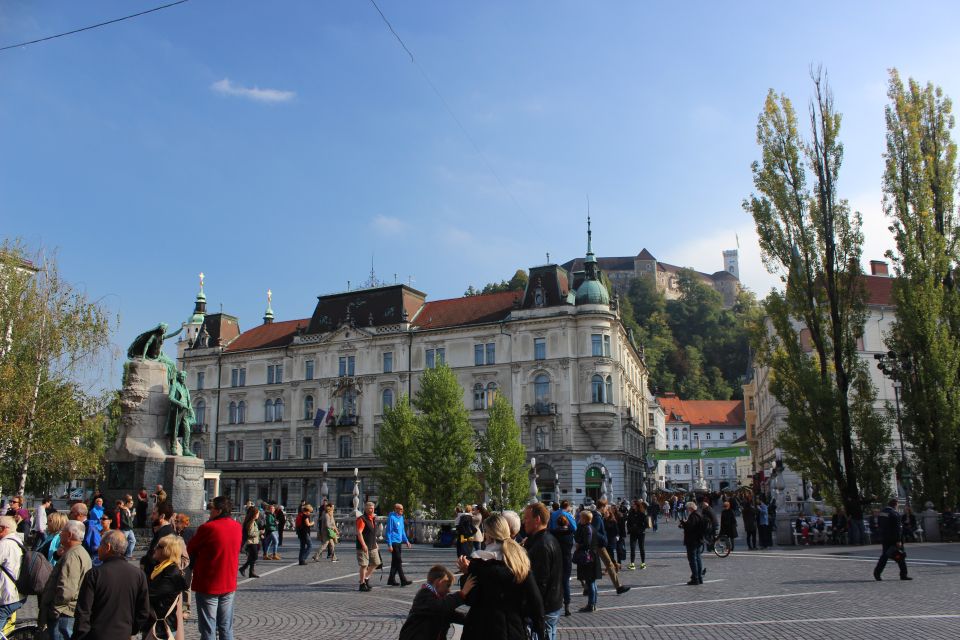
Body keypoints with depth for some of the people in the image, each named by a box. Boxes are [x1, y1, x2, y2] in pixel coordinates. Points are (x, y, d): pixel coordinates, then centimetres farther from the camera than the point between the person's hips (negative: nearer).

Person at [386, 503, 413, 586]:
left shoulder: (401, 517, 12)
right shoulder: (391, 518, -13)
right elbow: (388, 532, -14)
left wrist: (406, 541, 16)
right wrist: (389, 545, -17)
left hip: (399, 542, 9)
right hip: (394, 542, -9)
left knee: (395, 561, 12)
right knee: (398, 561, -9)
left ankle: (391, 580, 20)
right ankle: (403, 580, -8)